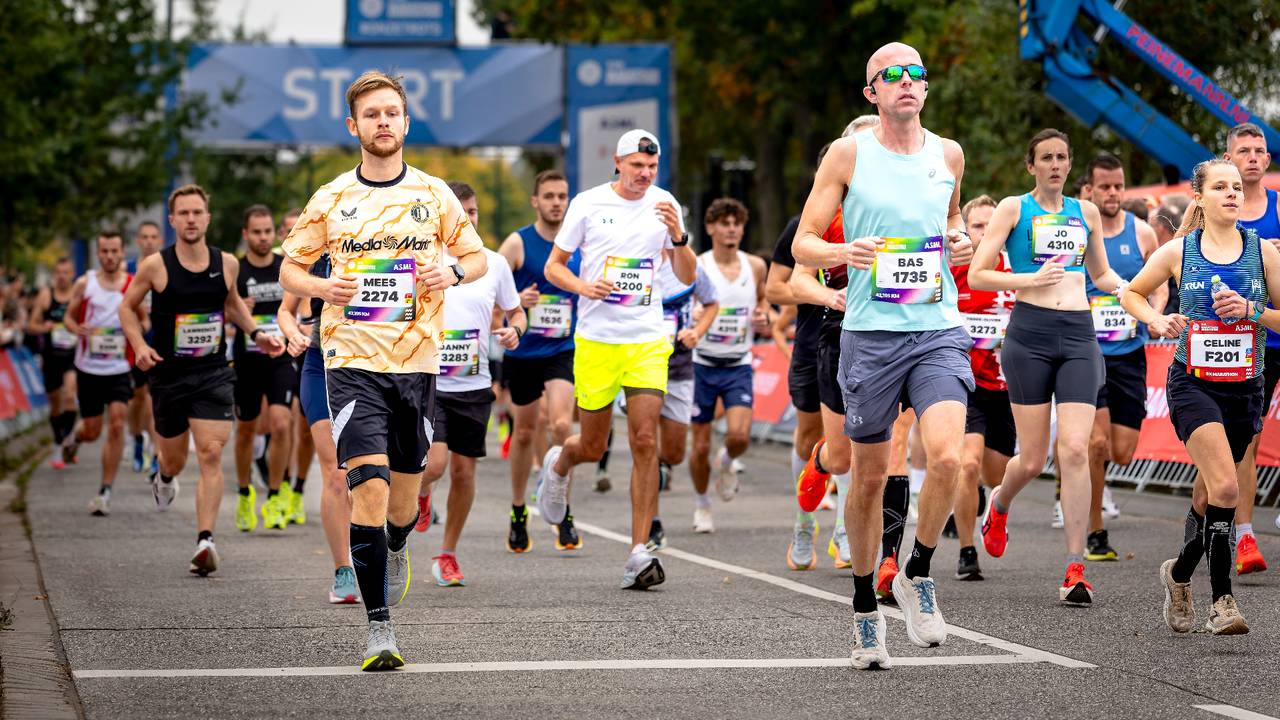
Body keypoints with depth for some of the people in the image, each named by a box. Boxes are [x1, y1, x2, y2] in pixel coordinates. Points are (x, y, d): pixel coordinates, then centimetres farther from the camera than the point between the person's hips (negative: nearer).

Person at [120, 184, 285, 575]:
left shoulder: (226, 264, 1)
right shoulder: (155, 266, -8)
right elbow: (128, 306, 6)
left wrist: (255, 333, 10)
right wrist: (139, 345, -9)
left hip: (213, 374, 1)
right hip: (168, 375, 0)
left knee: (211, 455, -15)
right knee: (175, 460, 13)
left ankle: (205, 540, -18)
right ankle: (164, 477, 52)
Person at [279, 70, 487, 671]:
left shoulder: (434, 194, 5)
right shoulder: (330, 200, 3)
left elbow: (477, 257, 14)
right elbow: (289, 268, 11)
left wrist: (452, 272, -9)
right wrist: (322, 288, -11)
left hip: (416, 361, 2)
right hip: (352, 360, -2)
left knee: (404, 497, 10)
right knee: (369, 485, -17)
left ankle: (395, 551, 48)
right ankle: (379, 628, -15)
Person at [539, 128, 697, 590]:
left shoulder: (664, 205, 4)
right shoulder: (588, 204, 0)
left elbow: (686, 277, 4)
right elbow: (553, 266, 6)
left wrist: (677, 236, -14)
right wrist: (584, 287, -14)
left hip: (647, 342, 1)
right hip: (596, 340, -1)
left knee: (645, 442, -11)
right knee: (592, 448, 7)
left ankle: (639, 552, -8)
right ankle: (558, 463, 45)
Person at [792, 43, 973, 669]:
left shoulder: (948, 155, 9)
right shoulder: (848, 154, 0)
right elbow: (803, 243, 2)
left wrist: (962, 244, 6)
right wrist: (843, 254, -19)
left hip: (938, 332, 2)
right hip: (870, 334, -1)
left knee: (947, 458, -20)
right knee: (870, 476, 6)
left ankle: (917, 574, 4)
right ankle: (866, 607, 23)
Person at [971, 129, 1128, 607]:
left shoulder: (1086, 212, 16)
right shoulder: (1014, 208, 4)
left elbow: (1101, 274, 28)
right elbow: (977, 275, 0)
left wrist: (1126, 288, 7)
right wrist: (1031, 279, -14)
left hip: (1078, 338, 2)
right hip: (1030, 335, -2)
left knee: (1075, 450, -11)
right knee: (1033, 459, 0)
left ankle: (1075, 570, -10)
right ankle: (999, 505, 37)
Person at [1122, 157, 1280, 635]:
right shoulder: (1178, 252, 0)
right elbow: (1132, 294, 15)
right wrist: (1156, 321, -4)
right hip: (1193, 384, -3)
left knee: (1212, 492, 11)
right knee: (1226, 488, -20)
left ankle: (1180, 573, 37)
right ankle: (1222, 600, -15)